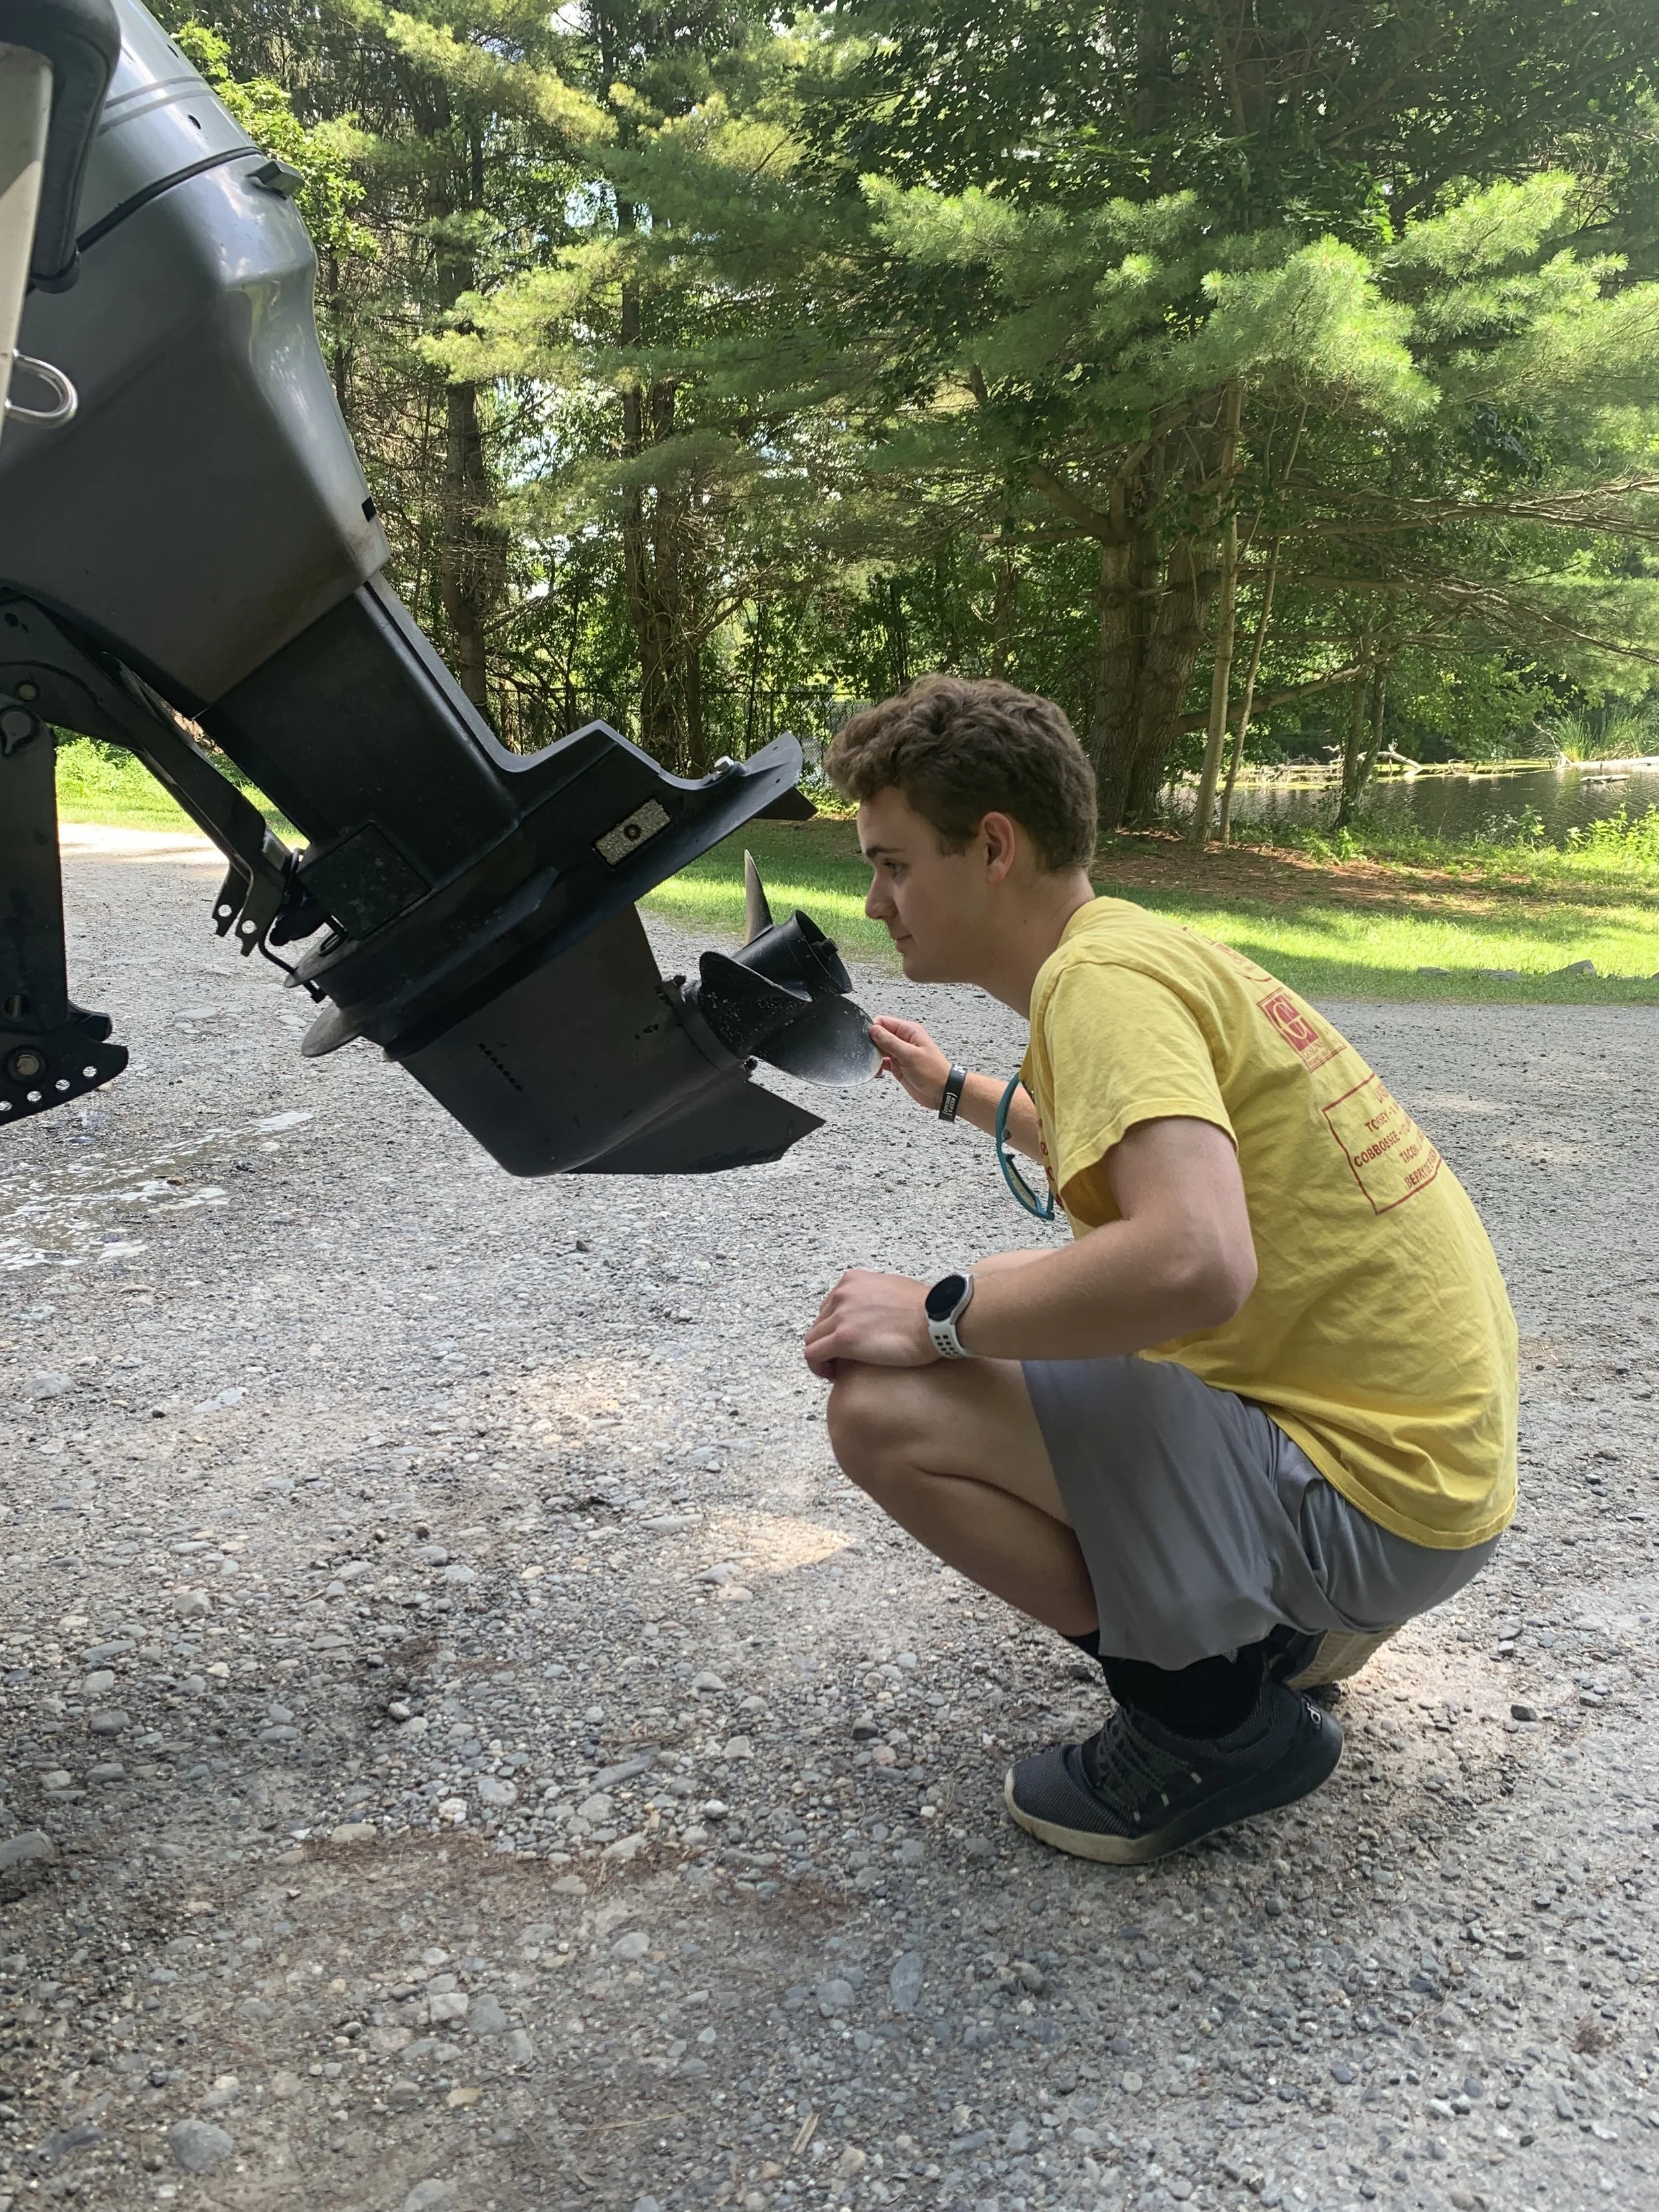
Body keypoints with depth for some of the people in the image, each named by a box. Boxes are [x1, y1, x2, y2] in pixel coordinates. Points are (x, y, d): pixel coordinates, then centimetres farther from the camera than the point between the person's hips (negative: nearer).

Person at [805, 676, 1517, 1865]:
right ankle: (1277, 1623, 19)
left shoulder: (1098, 974, -19)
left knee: (886, 1409, -18)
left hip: (1370, 1499, -10)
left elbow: (1196, 1261, -35)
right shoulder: (1149, 944, 11)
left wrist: (939, 1318, -21)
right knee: (1013, 1303, 24)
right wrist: (958, 1091, 41)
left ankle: (1219, 1718, -1)